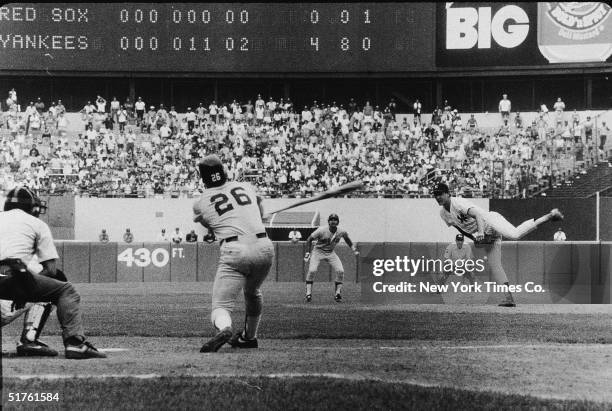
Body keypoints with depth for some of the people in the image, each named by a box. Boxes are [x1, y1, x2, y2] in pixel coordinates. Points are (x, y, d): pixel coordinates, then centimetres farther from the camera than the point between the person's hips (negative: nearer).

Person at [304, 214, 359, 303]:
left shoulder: (341, 232, -12)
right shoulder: (321, 230, -23)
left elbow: (347, 238, 12)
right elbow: (309, 239, -12)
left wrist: (354, 249, 4)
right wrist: (307, 253, -17)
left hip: (331, 253, 3)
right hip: (318, 252, -3)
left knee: (340, 271, -11)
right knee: (312, 271, -21)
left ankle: (337, 294, 2)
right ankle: (308, 294, -10)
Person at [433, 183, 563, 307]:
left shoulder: (457, 203, -13)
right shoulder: (443, 214, 10)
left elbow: (477, 213, -25)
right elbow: (460, 227, 24)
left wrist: (480, 232, -40)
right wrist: (474, 238, 9)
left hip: (490, 220, -8)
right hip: (487, 237, 8)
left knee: (515, 234, -35)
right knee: (495, 266, -1)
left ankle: (549, 216, -32)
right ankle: (509, 297, -3)